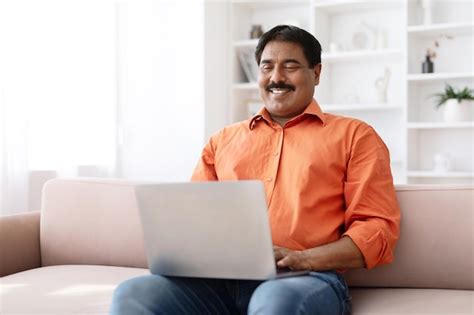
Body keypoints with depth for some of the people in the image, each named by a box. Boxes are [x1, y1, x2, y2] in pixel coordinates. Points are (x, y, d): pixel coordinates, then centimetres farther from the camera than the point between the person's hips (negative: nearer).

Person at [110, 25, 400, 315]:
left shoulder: (354, 136, 12)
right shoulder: (224, 139, 25)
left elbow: (379, 228, 3)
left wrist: (302, 259, -13)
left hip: (306, 278, -3)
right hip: (221, 277, 4)